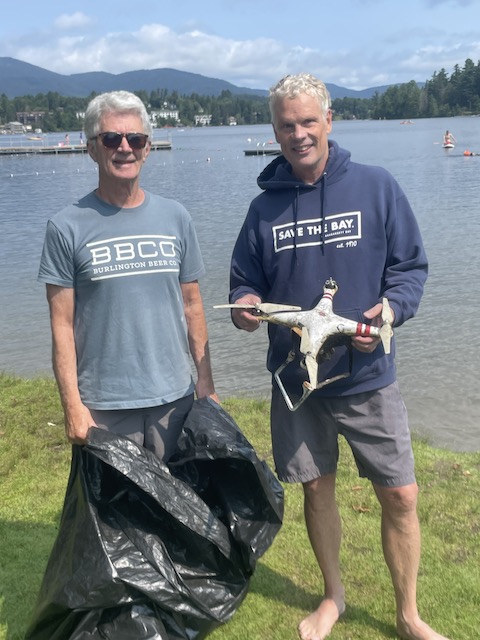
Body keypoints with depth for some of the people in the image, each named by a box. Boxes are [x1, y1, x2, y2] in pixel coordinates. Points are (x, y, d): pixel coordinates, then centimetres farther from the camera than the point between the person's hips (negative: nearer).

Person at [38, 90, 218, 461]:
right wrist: (73, 406, -9)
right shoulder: (67, 228, -4)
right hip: (104, 406, -2)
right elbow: (62, 325, -5)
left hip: (174, 398, 3)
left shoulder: (175, 218, 4)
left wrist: (207, 385, 6)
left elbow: (192, 307, 8)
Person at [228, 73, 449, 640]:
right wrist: (244, 304, -15)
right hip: (295, 378, 2)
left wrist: (391, 309, -20)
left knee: (400, 496, 4)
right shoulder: (265, 206, 2)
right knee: (316, 489, 15)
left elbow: (411, 266, -2)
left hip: (367, 376, -1)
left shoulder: (376, 186, -5)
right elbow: (244, 281, 7)